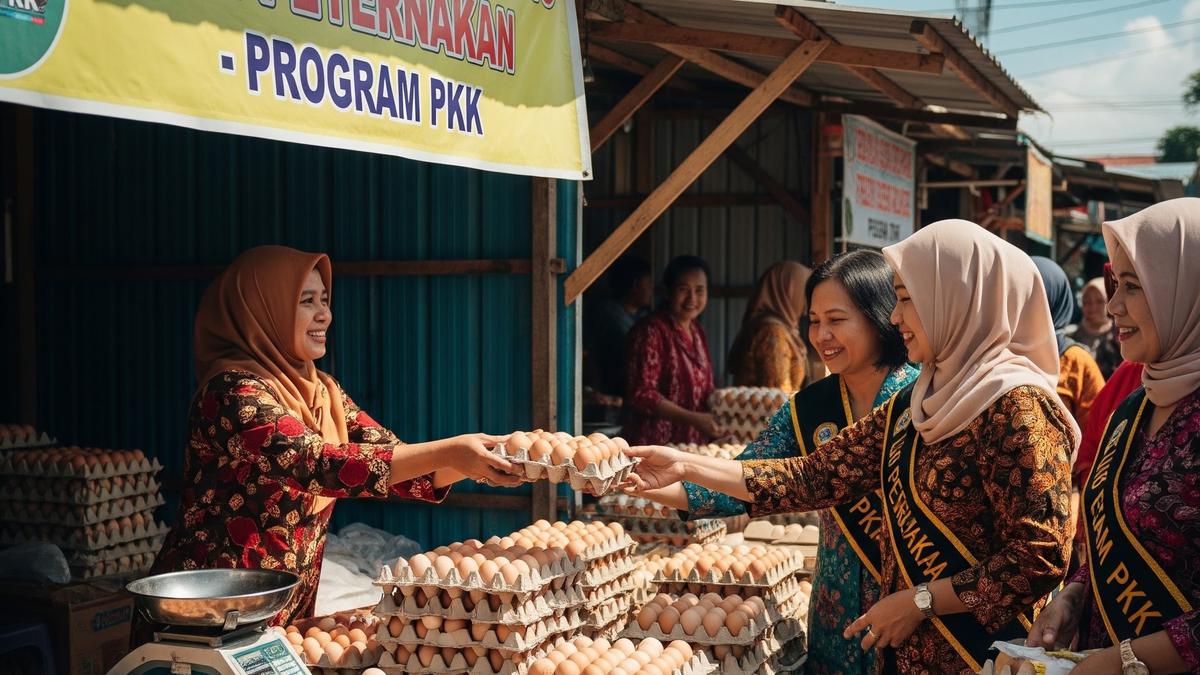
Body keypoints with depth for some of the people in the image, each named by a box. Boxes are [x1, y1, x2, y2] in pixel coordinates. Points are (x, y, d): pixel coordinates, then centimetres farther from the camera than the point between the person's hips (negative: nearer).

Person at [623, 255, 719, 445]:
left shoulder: (697, 332, 14)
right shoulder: (650, 331, -11)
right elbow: (641, 394, -17)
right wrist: (693, 419, -20)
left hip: (694, 443, 7)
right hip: (655, 442, -7)